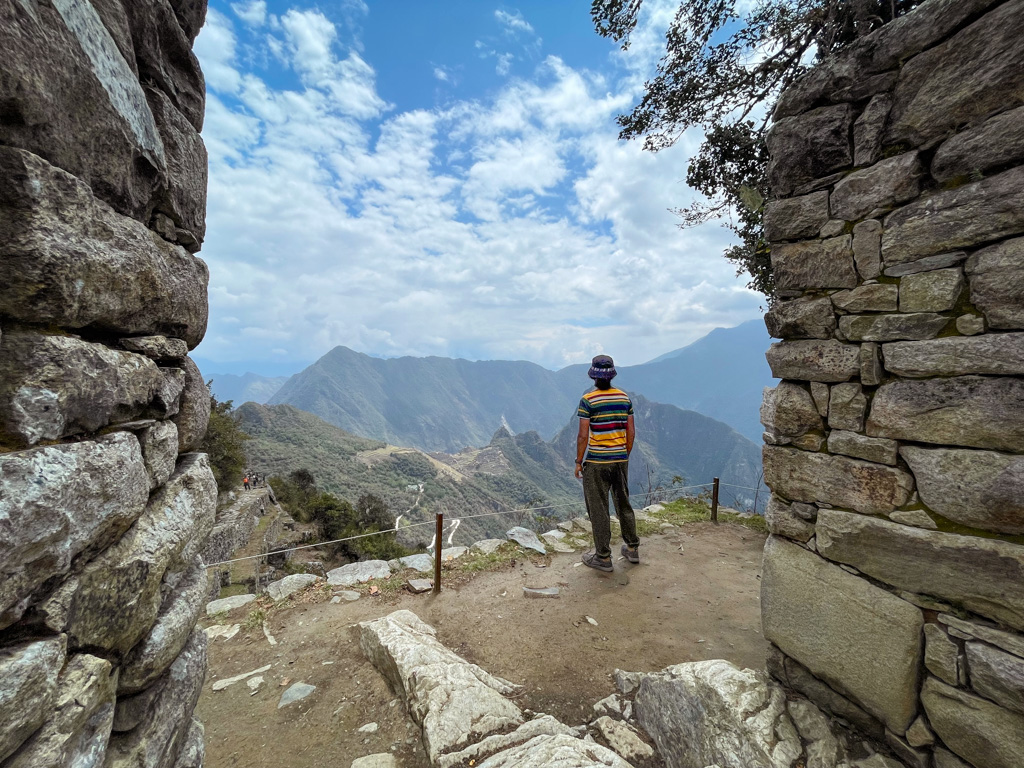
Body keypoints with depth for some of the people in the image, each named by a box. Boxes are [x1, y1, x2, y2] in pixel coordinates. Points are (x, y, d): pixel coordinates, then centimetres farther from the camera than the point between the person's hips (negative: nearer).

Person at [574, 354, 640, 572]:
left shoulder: (588, 400, -14)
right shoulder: (625, 397, 1)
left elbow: (583, 435, -15)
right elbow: (631, 432, 5)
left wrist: (579, 462, -4)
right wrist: (625, 455, 17)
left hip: (596, 462, -5)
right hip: (620, 460, 6)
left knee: (598, 509, 7)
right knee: (623, 504, 20)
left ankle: (603, 557, 17)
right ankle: (632, 549, 34)